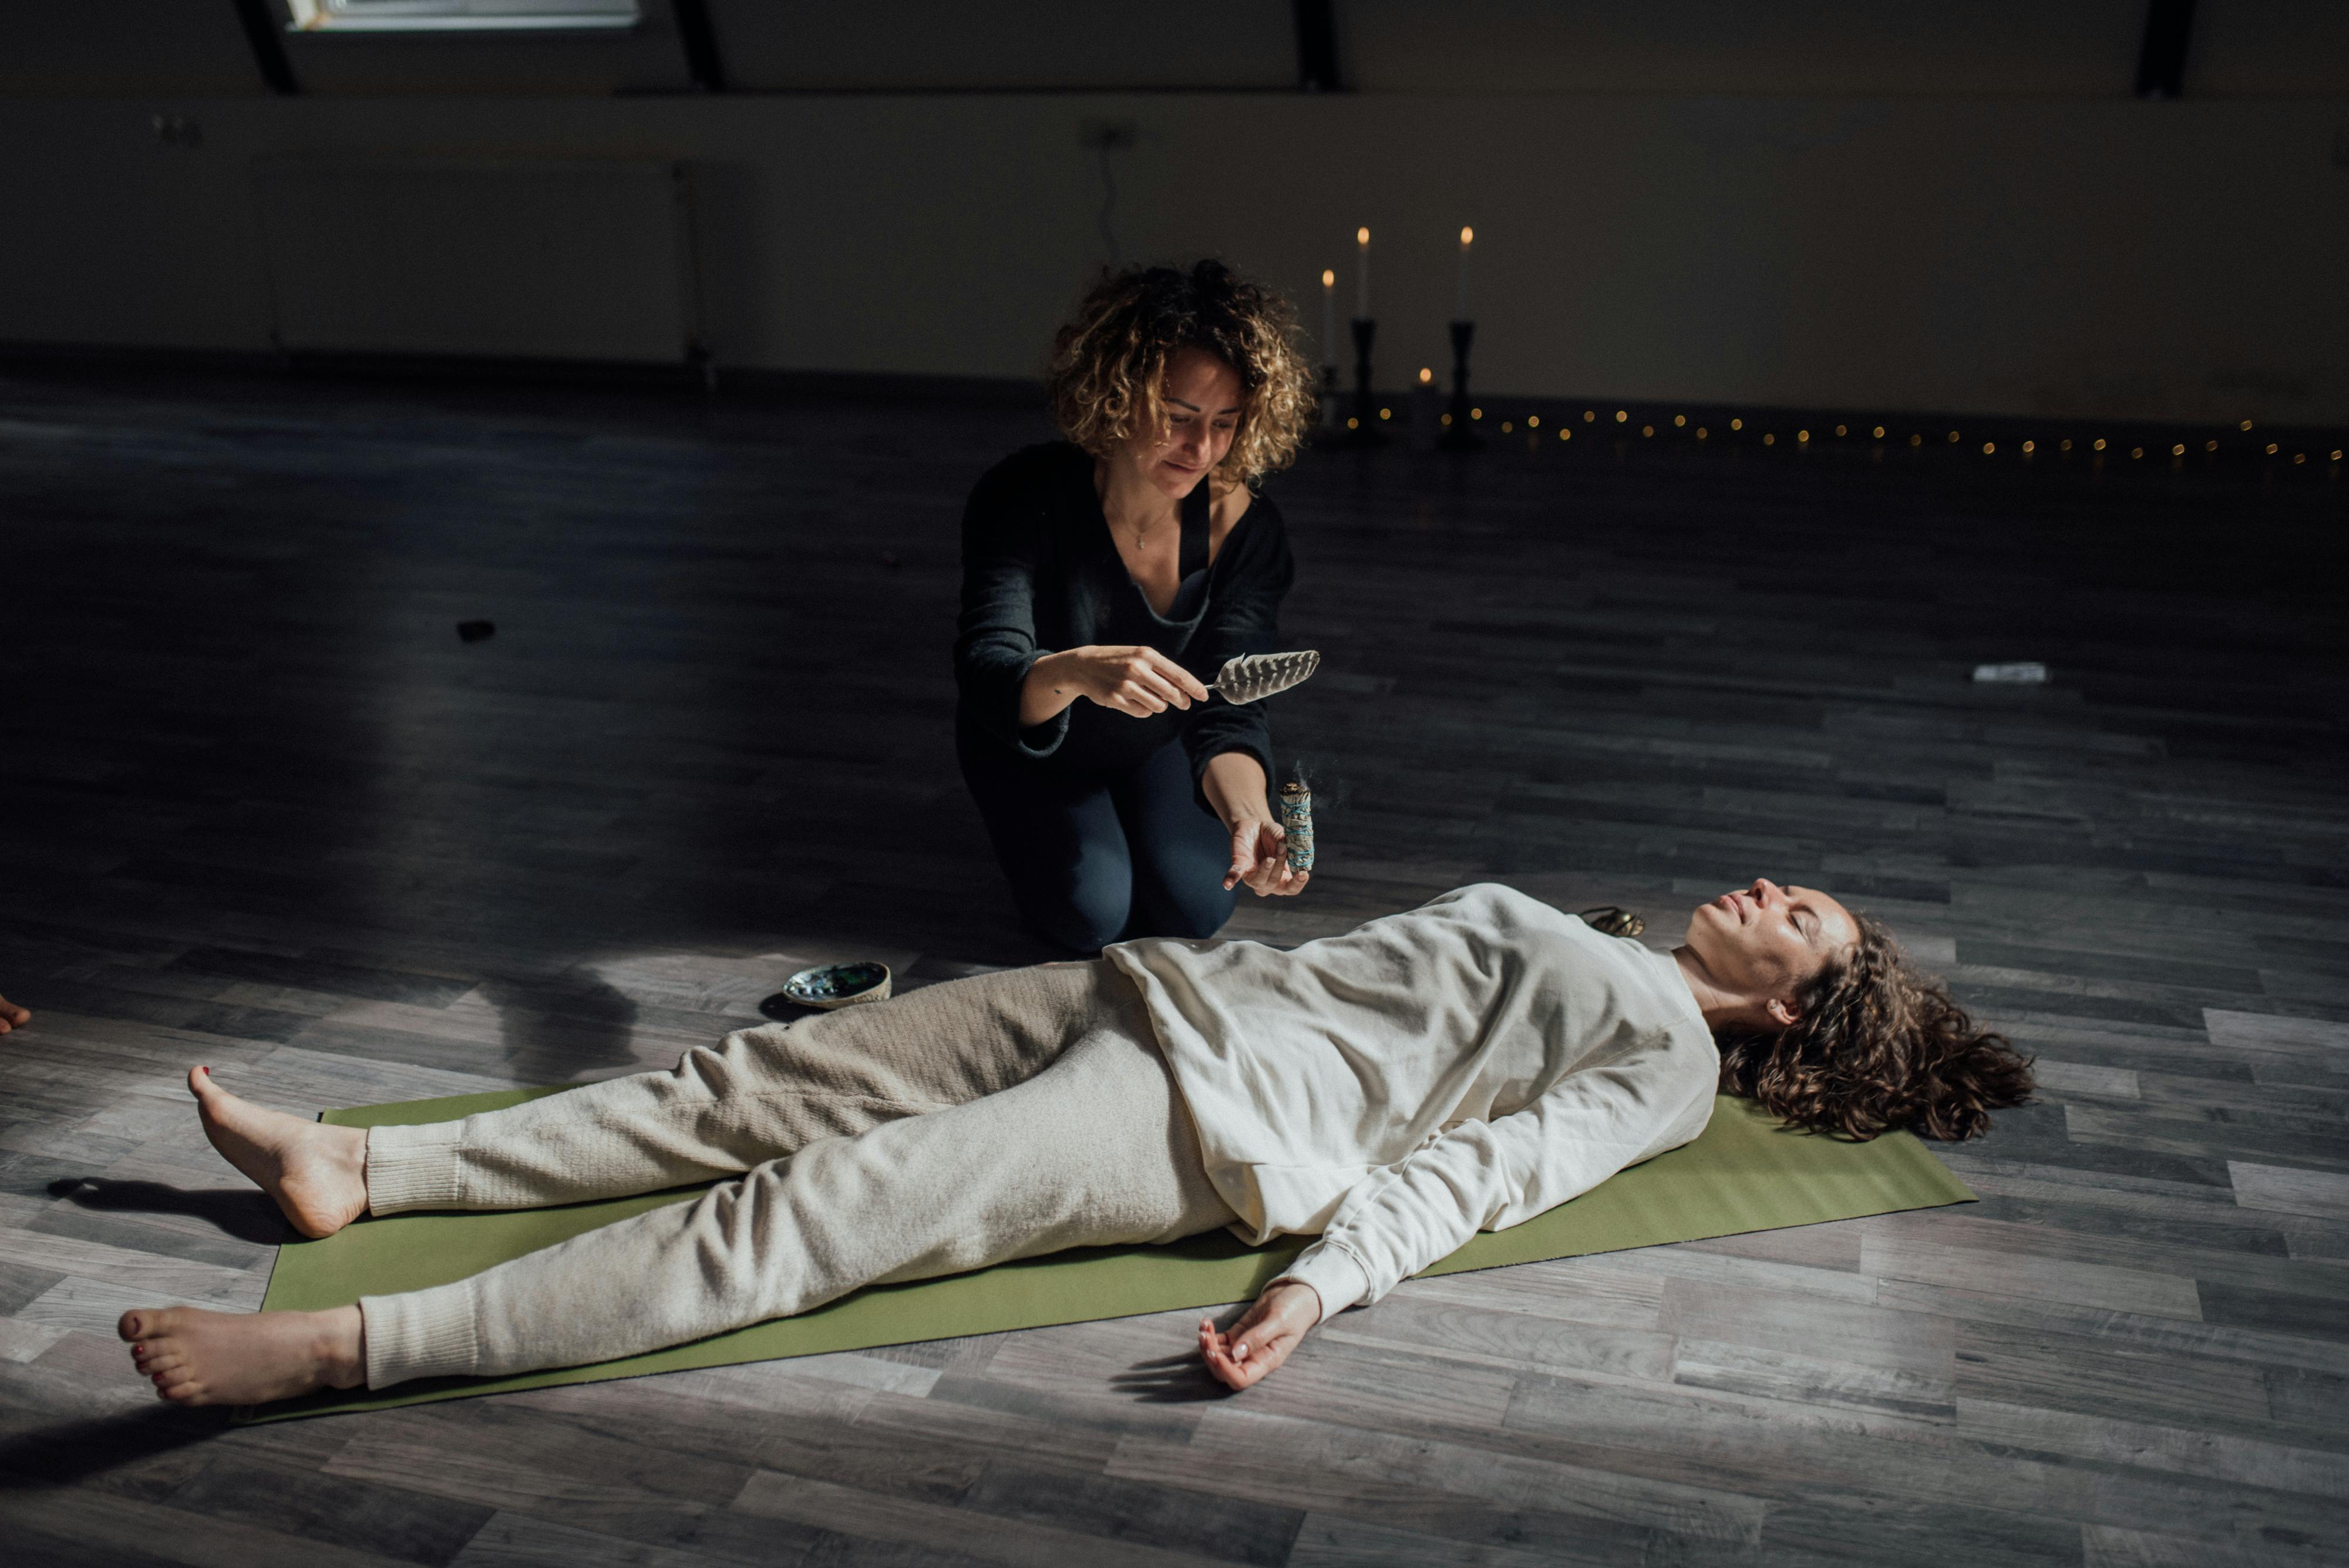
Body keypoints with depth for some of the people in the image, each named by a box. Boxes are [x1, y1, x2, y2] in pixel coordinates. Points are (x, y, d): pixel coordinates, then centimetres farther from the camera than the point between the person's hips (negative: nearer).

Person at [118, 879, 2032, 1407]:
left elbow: (1491, 1158, -10)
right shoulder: (1570, 937, 28)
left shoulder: (1673, 1057, 5)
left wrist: (1329, 1276, -21)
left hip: (1226, 1114, -8)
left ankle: (355, 1343, -24)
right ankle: (361, 1169, 0)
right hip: (1152, 990, 8)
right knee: (768, 1077, -3)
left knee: (827, 1203, -21)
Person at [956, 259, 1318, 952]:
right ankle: (1032, 824, 18)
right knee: (1090, 914, -17)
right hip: (1034, 742, -2)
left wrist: (1248, 815, -53)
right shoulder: (1025, 499, -34)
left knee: (1195, 906, -12)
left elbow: (1227, 709, -31)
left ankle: (1130, 810, 21)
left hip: (1156, 740, 2)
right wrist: (1072, 672, -67)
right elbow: (986, 674, -43)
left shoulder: (1243, 524, -28)